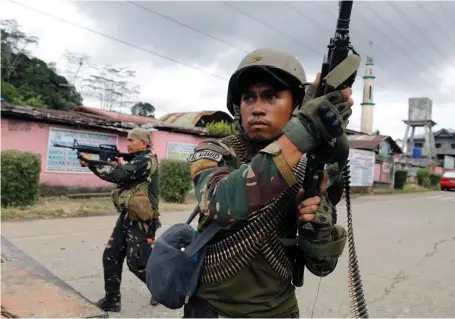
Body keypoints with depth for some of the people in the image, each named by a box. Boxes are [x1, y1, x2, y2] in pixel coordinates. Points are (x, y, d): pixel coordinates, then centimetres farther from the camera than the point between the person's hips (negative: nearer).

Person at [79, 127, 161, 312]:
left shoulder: (146, 160, -15)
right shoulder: (137, 160, 16)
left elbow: (120, 175, -24)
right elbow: (124, 177, 18)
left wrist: (90, 163, -18)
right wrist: (118, 165, 0)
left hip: (140, 222, -9)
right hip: (126, 218, 9)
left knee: (137, 263, 0)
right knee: (111, 257, 8)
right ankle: (112, 300, 19)